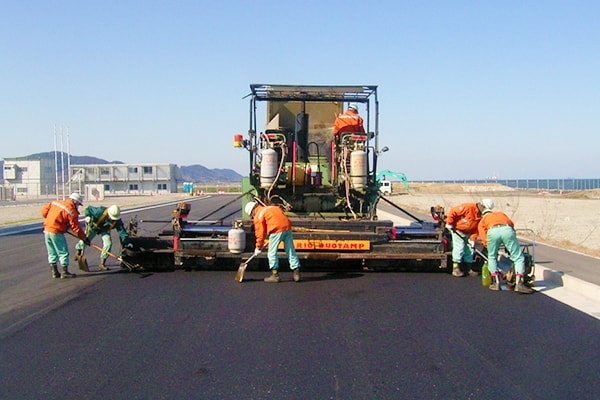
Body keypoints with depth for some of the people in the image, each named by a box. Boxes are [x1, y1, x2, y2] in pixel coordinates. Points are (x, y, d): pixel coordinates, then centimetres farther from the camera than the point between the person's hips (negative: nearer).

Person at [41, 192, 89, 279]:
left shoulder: (55, 202, 10)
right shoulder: (72, 211, -10)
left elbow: (44, 210, 12)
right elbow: (75, 227, -9)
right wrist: (84, 238, -2)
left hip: (47, 230, 8)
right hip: (56, 233, -8)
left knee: (52, 253, 16)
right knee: (64, 252, 4)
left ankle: (54, 272, 24)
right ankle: (65, 272, 9)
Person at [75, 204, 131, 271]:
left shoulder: (117, 221, -32)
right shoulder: (100, 211, -39)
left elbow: (122, 231, -29)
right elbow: (88, 208, -24)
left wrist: (127, 243, -33)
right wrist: (87, 216, -40)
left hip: (105, 230, 1)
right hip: (93, 226, -1)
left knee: (108, 244, -17)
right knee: (84, 241, 7)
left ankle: (102, 264, -4)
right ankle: (79, 253, 46)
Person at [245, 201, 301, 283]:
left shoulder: (258, 216, 7)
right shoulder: (272, 207, 28)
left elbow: (260, 233, 7)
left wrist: (258, 248, 18)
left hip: (277, 230, -7)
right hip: (287, 227, 7)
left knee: (272, 252, 7)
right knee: (290, 251, 11)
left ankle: (275, 275, 10)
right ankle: (296, 272, 12)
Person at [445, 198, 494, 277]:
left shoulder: (482, 217, -5)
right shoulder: (468, 207, -27)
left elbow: (476, 229, -3)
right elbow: (452, 211, -25)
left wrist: (473, 240, -12)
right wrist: (449, 224, -21)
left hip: (468, 233, 7)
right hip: (457, 230, -7)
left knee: (469, 250, 7)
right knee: (459, 247, -14)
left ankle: (469, 268, 17)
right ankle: (455, 269, -10)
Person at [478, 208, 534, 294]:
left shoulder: (482, 221, 37)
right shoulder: (501, 213, 44)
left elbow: (484, 239, 23)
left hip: (492, 232, 0)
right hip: (507, 230, 0)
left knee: (492, 258, 24)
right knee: (519, 258, 11)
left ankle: (496, 283, 18)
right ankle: (519, 284, -2)